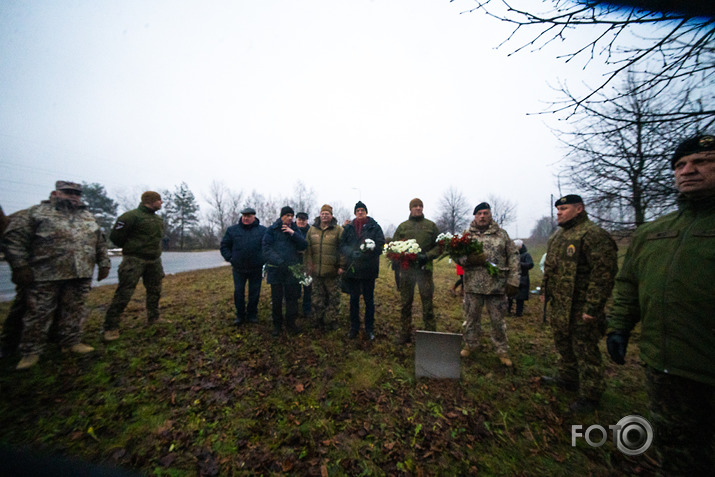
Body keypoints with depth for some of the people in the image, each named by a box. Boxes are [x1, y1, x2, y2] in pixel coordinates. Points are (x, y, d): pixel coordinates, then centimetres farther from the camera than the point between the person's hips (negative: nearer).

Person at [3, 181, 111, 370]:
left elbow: (100, 243, 17)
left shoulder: (88, 217, 14)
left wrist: (104, 264, 13)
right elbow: (14, 237, -3)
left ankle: (71, 342, 24)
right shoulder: (38, 212, 1)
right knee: (39, 313, 6)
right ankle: (31, 351, 20)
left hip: (81, 275, 4)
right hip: (46, 276, -3)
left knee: (75, 311, 11)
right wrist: (20, 266, -8)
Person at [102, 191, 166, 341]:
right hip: (134, 261, -7)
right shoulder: (132, 216, -12)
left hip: (154, 261, 7)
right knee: (124, 293, -6)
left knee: (155, 291, 15)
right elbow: (115, 236, -10)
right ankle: (111, 327, 5)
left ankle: (153, 317, 29)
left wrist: (155, 250, 12)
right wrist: (132, 248, 1)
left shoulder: (159, 219, 12)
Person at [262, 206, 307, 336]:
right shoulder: (272, 230, 0)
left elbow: (303, 246, -1)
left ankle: (291, 323, 22)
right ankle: (277, 324, 25)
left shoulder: (295, 229, 9)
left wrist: (293, 233, -13)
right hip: (276, 269, -2)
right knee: (276, 299, 9)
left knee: (292, 297, 6)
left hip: (292, 269, 2)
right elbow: (267, 249, -8)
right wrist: (279, 262, -20)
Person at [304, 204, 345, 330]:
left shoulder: (338, 230, -1)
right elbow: (307, 249, 13)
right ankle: (318, 320, 26)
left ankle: (330, 319, 21)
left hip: (332, 271, -3)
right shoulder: (312, 230, 11)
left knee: (333, 297, 5)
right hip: (316, 270, 4)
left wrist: (341, 266, -11)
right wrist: (308, 265, 5)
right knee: (317, 297, 13)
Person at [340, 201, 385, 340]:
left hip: (368, 269, -2)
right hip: (352, 268, 2)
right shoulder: (348, 227, 8)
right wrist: (352, 253, -16)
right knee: (354, 299, 13)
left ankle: (369, 328, 23)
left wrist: (366, 249, -24)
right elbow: (342, 245, 3)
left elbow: (380, 244, -7)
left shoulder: (374, 226, 1)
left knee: (369, 299, 8)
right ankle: (354, 327, 27)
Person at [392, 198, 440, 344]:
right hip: (406, 268, 2)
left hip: (425, 269, -1)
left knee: (427, 303, 3)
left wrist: (427, 256, -10)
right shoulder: (402, 226, 10)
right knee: (405, 303, 10)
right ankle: (405, 334, 24)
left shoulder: (431, 226, 8)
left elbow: (439, 246, 6)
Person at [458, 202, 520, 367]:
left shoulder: (501, 234, 5)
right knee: (472, 317, 13)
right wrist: (469, 260, -21)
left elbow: (513, 257, 4)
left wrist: (513, 281, -3)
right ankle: (470, 345, 32)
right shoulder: (467, 234, 5)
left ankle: (502, 351, 29)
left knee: (498, 319, 10)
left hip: (497, 285, 0)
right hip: (472, 284, 1)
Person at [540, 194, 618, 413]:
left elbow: (603, 273, -21)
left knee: (585, 350, 5)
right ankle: (567, 379, 41)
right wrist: (545, 292, 20)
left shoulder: (593, 234, -16)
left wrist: (592, 307, -23)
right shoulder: (557, 236, 13)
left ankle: (589, 396, 22)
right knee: (563, 344, 22)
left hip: (580, 308, -9)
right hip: (559, 305, 9)